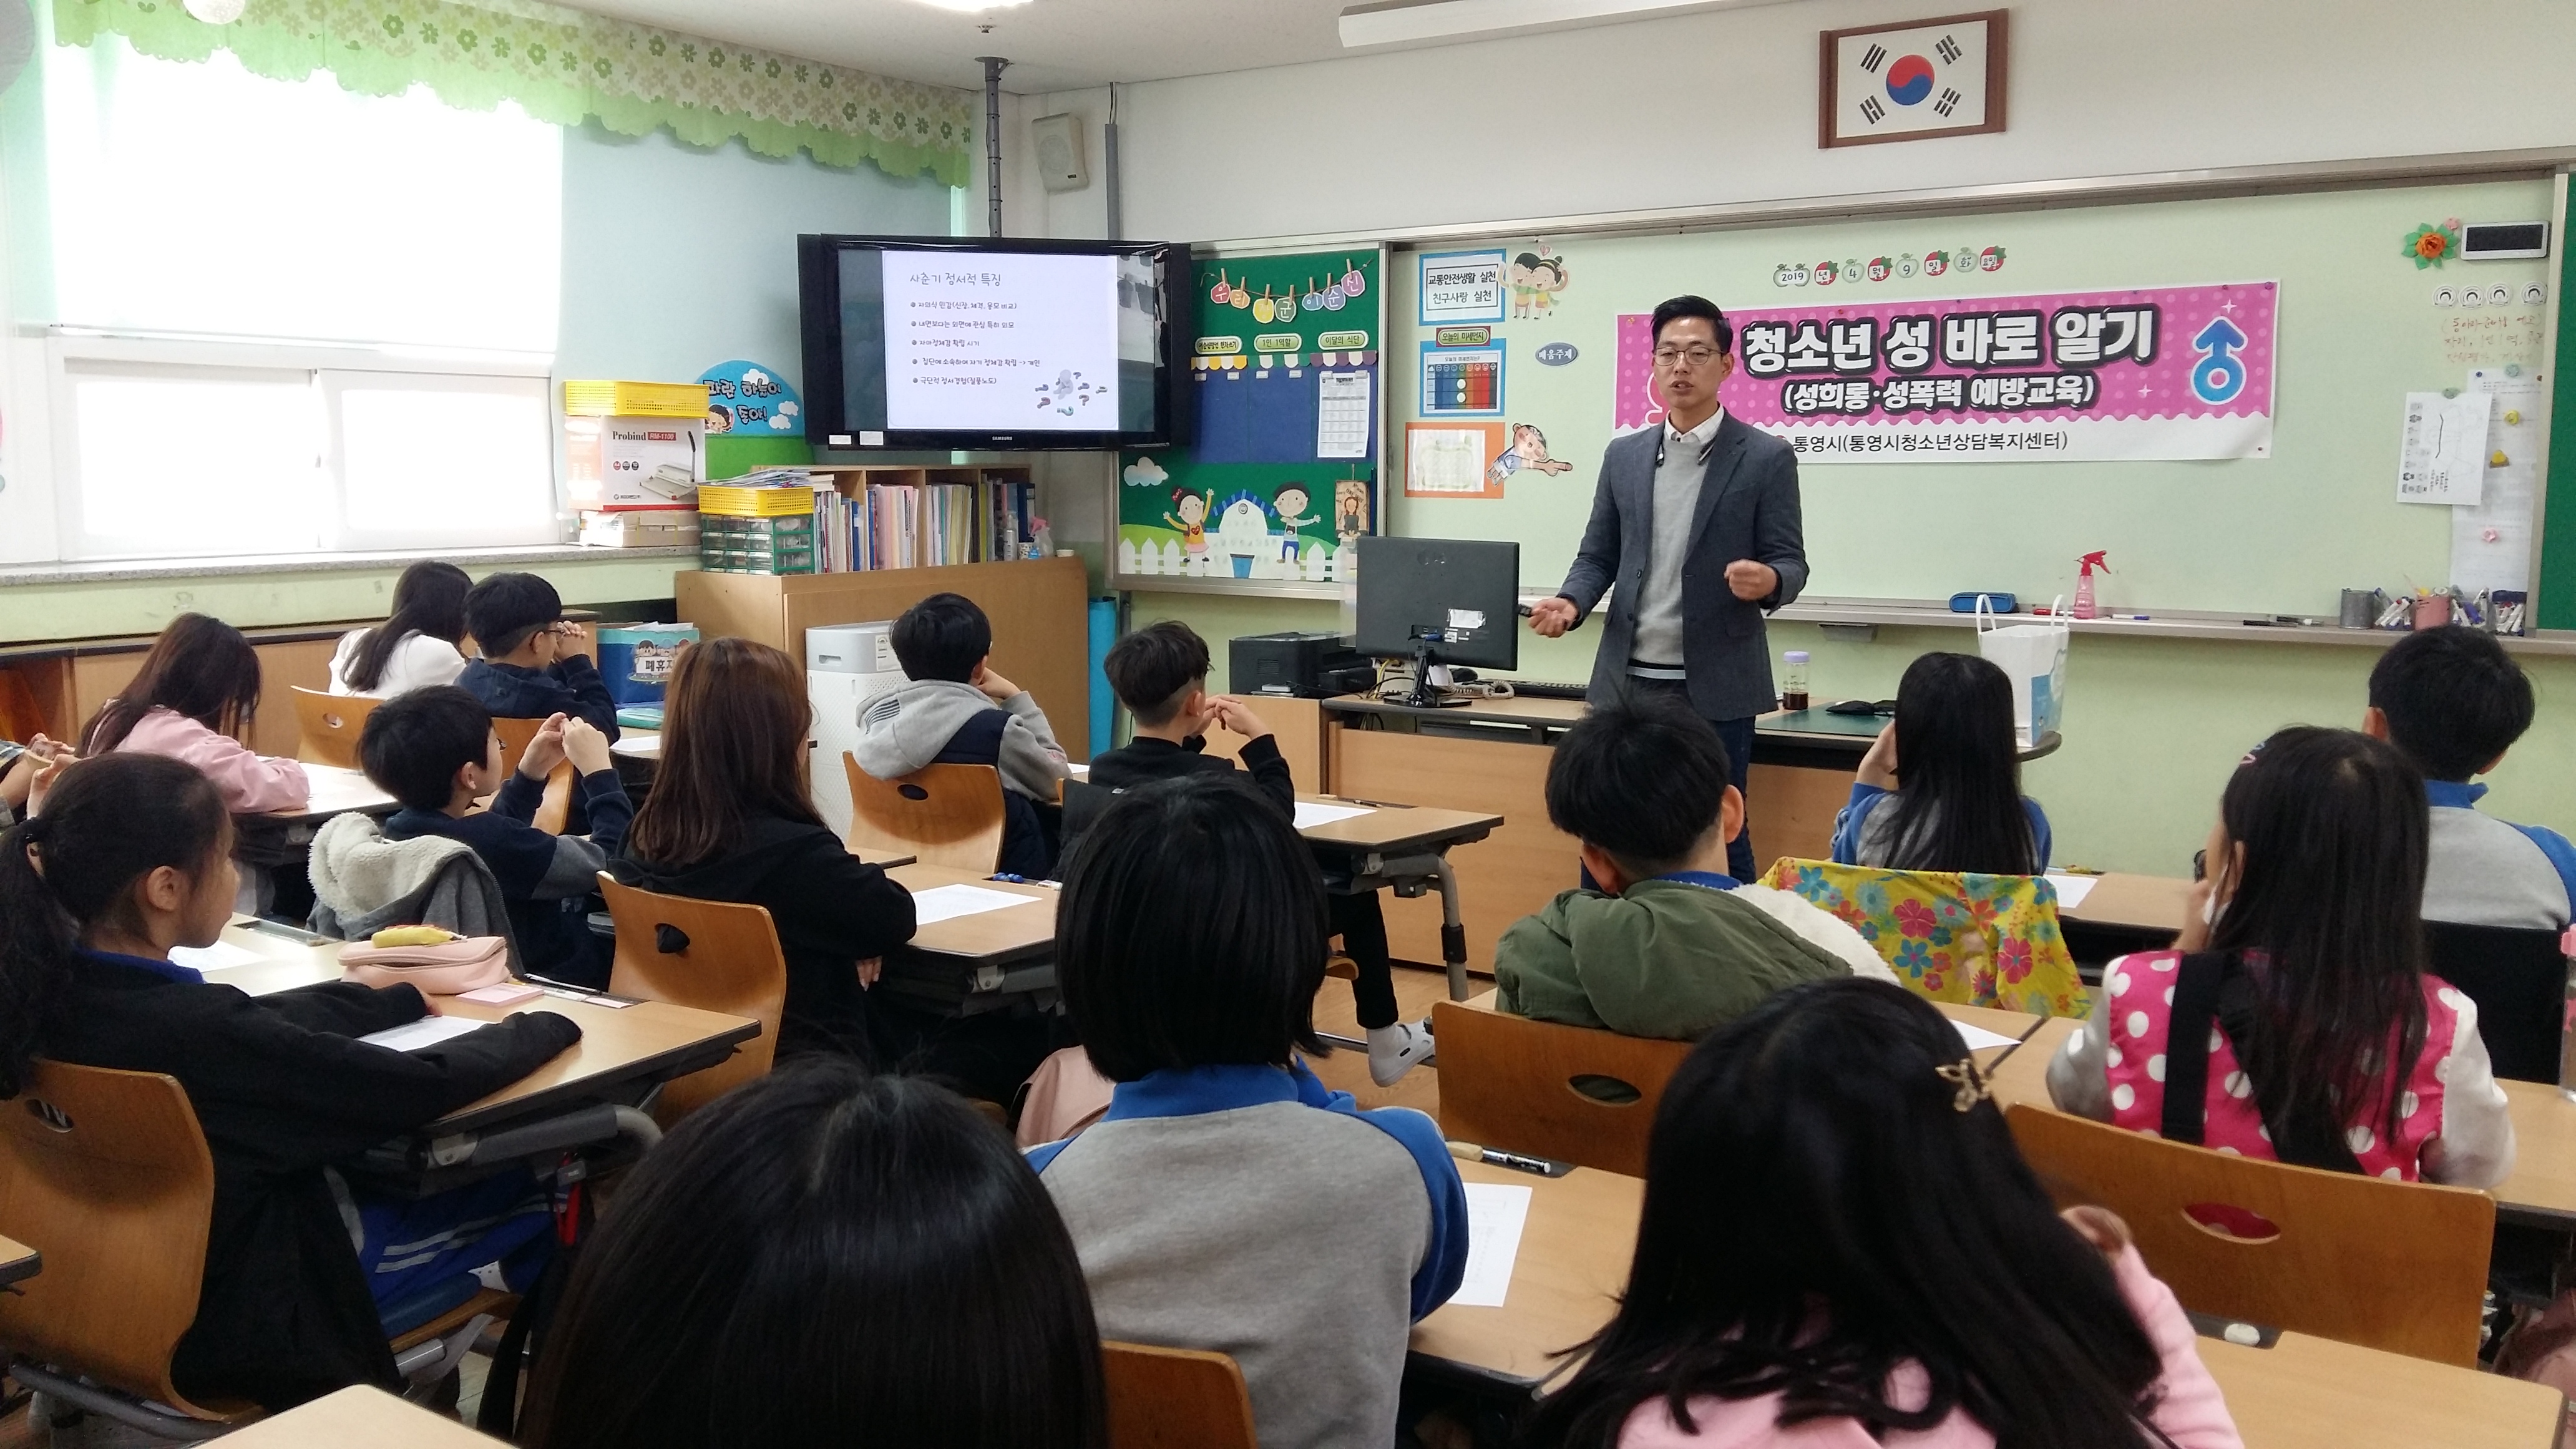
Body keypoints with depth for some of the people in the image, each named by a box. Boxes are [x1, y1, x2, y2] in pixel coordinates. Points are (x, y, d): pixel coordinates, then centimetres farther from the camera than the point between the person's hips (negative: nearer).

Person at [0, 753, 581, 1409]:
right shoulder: (202, 1032, -34)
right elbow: (429, 1085, -24)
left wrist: (410, 997, 17)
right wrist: (546, 1024, -5)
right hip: (221, 1329, -8)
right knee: (527, 1186, 6)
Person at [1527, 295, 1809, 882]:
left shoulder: (1766, 458, -2)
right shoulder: (1623, 455, 10)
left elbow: (1791, 562, -3)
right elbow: (1597, 556, 12)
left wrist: (1767, 580, -26)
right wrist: (1570, 603, -8)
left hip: (1715, 688, -3)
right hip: (1627, 681, 4)